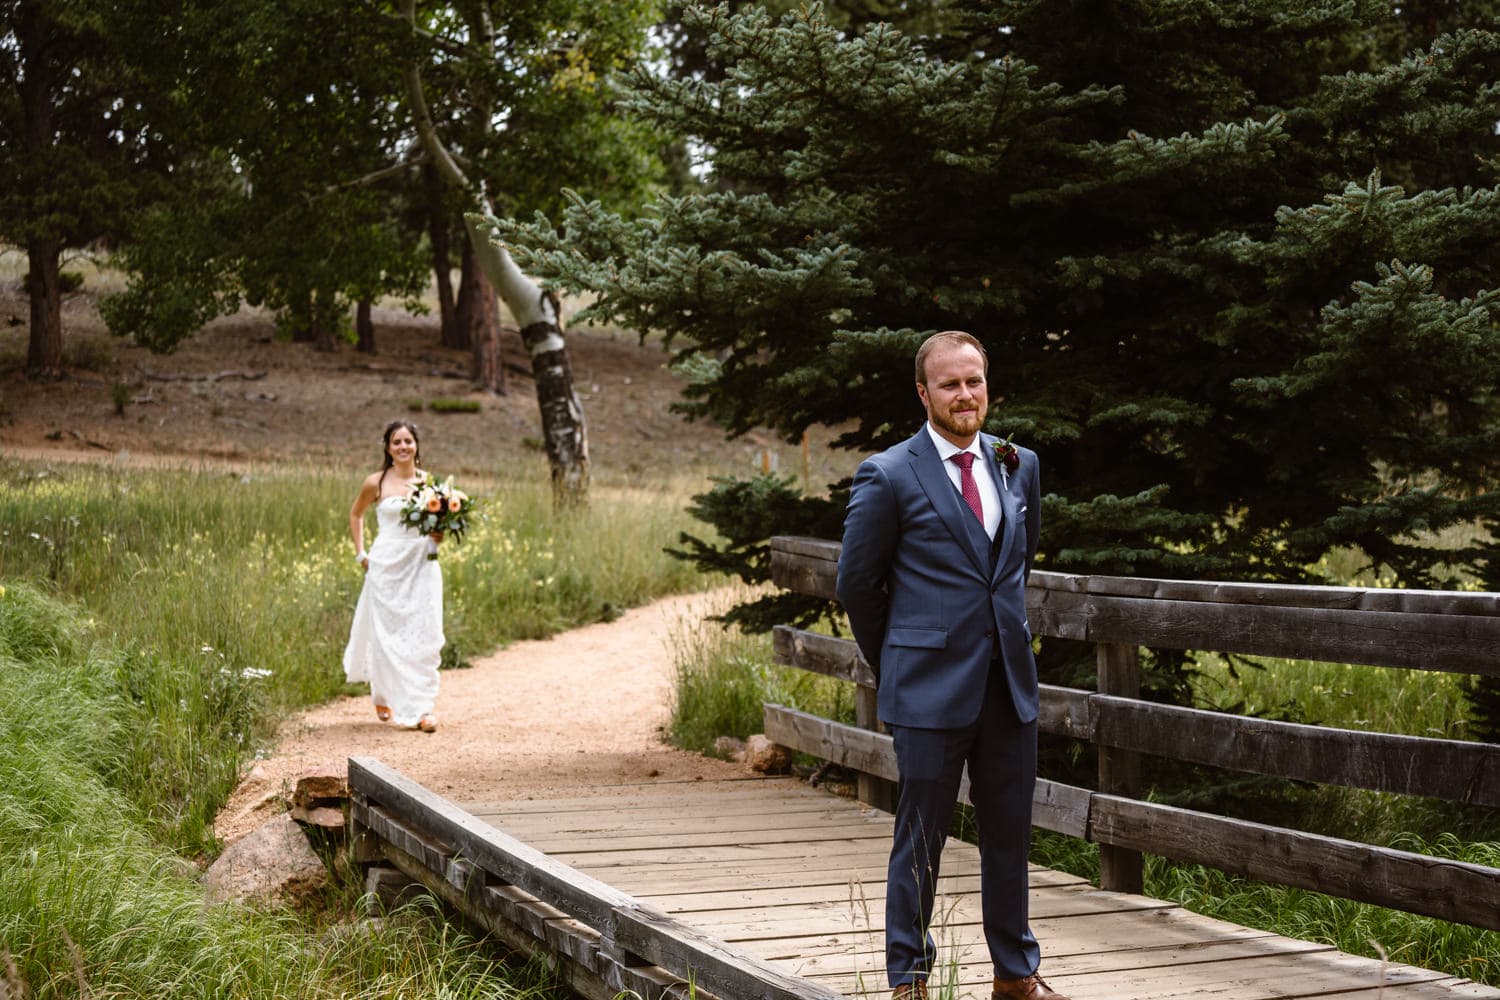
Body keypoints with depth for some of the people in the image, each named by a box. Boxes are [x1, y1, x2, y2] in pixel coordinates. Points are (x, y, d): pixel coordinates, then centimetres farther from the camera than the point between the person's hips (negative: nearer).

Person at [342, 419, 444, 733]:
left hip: (422, 567, 2)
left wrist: (439, 534, -6)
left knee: (424, 635, -4)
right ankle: (384, 697, 22)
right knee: (388, 635, 1)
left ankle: (423, 706, 1)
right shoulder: (377, 483, 1)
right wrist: (360, 553, 10)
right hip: (387, 566, -2)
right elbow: (355, 514, 17)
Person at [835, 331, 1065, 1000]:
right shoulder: (888, 476, -7)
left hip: (1009, 685, 5)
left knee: (1010, 836, 12)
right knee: (920, 841, 3)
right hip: (930, 690, -5)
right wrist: (898, 665, 7)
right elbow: (857, 583, 1)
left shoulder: (1020, 465, 9)